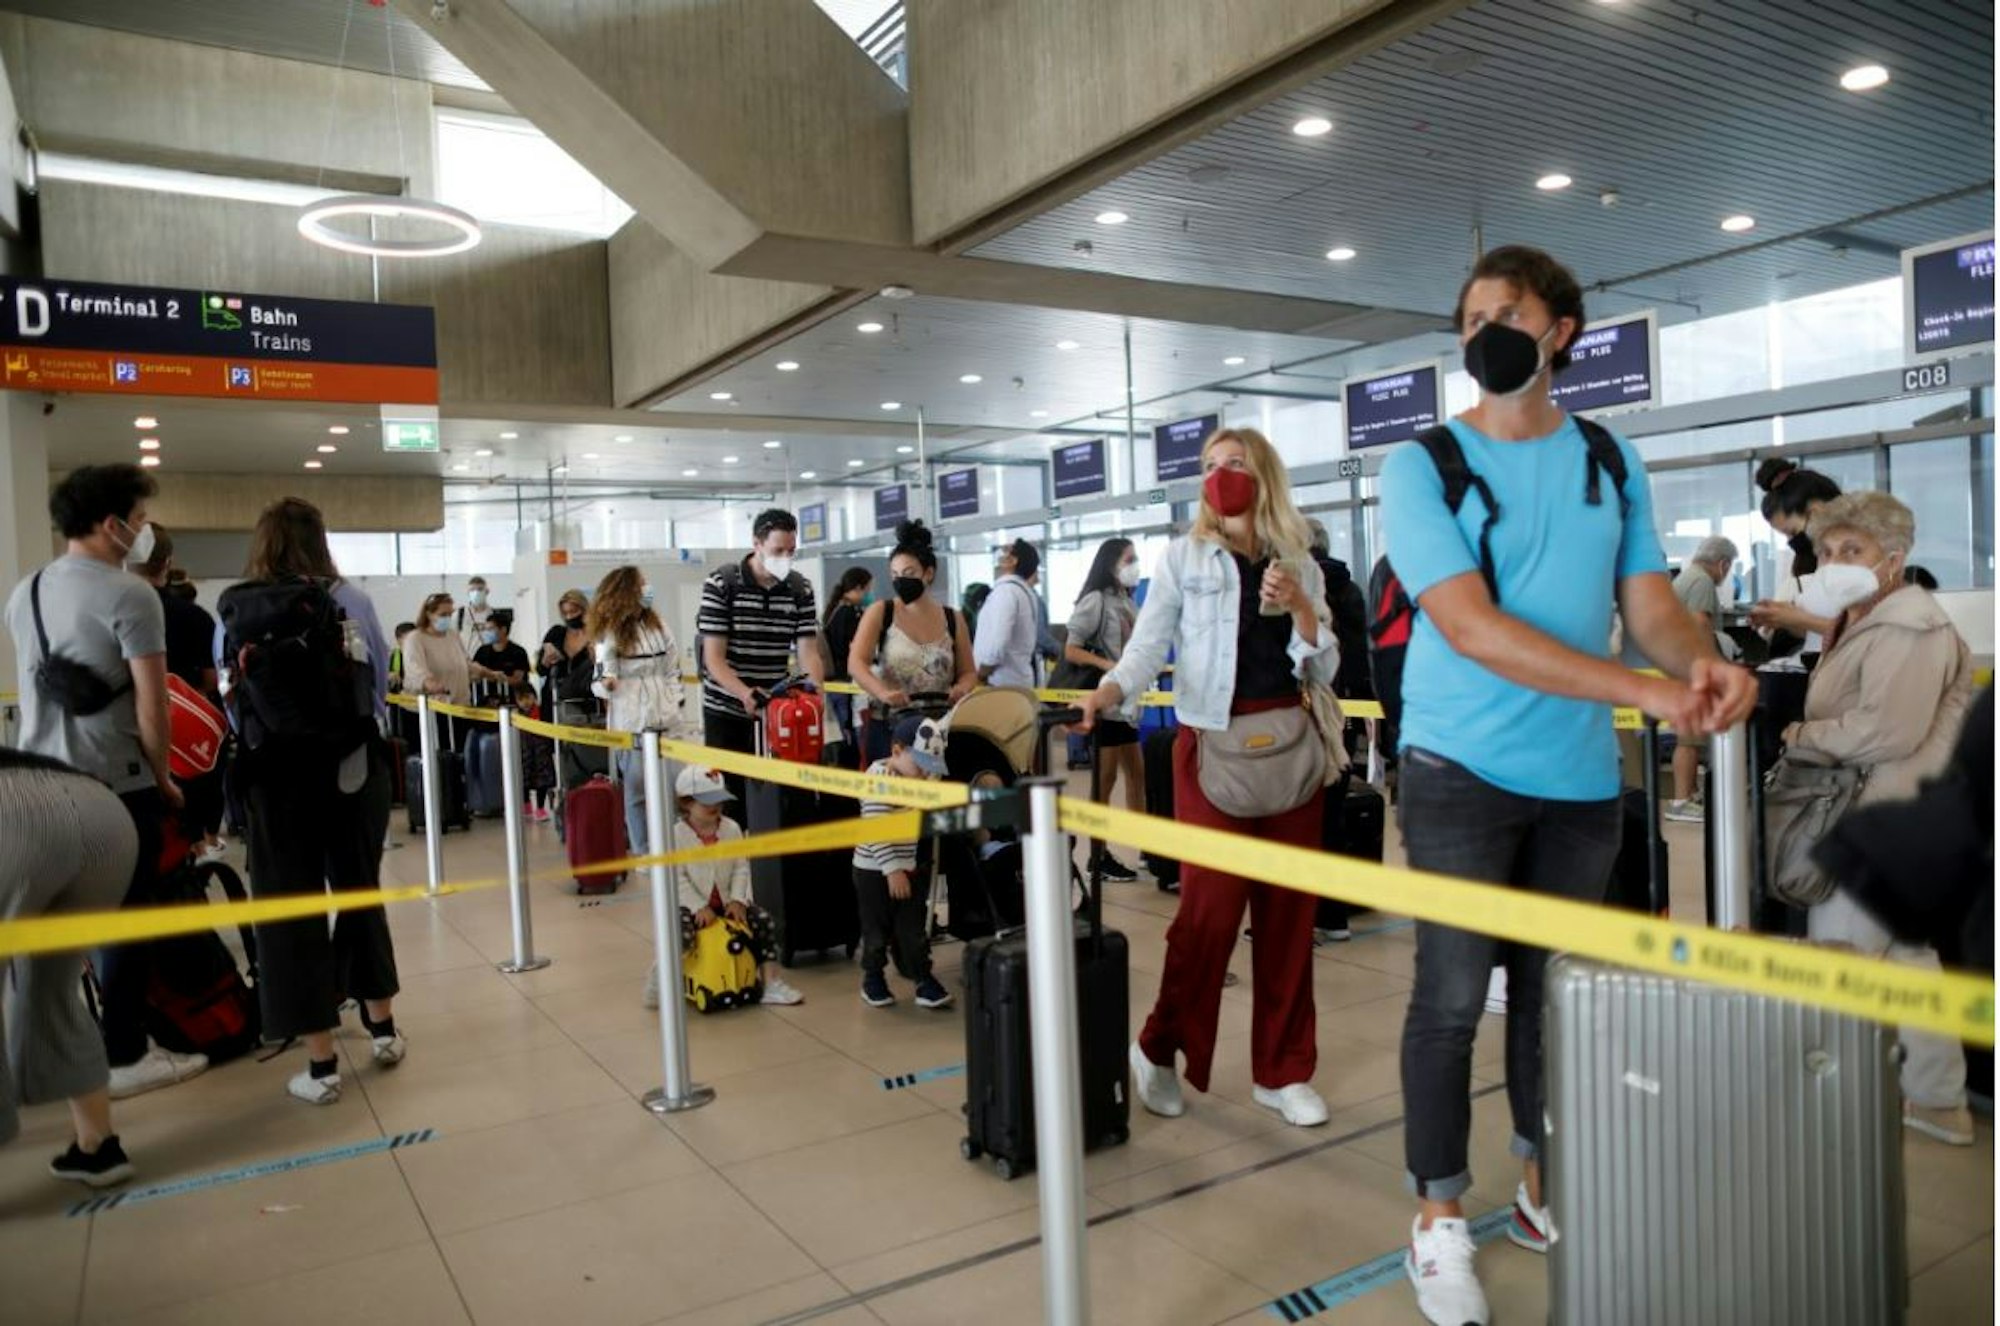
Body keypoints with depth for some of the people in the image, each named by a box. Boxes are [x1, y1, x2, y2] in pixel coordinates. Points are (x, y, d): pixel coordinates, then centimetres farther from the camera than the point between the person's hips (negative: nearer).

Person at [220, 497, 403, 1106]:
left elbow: (229, 699, -2)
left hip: (275, 774, -1)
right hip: (353, 766, 1)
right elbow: (379, 685, 3)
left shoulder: (234, 610, -4)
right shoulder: (350, 600, -3)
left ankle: (321, 1064, 9)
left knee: (291, 905, 6)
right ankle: (382, 1029, 29)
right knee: (360, 891, 17)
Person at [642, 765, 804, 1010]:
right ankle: (660, 972, -3)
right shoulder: (677, 834, -12)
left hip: (726, 901, 4)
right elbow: (677, 878, -14)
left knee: (765, 922, -12)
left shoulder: (732, 828, -1)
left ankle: (772, 982, -3)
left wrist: (737, 900, -14)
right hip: (692, 904, -4)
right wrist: (699, 907, -21)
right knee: (681, 934, -34)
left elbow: (741, 868, 0)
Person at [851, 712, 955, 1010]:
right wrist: (892, 869, -26)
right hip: (874, 870, -6)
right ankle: (873, 981, 25)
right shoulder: (878, 780, -22)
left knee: (914, 928, 8)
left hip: (905, 868, 6)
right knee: (878, 930, 8)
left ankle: (924, 980, 15)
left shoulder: (918, 779, 4)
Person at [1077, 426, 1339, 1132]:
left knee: (1289, 909, 6)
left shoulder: (1299, 563, 11)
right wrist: (1108, 691, -25)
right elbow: (1148, 644, -7)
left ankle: (1283, 1071, 19)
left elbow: (1326, 669, 8)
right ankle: (1161, 1049, 16)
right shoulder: (1184, 557, 4)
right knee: (1211, 907, -6)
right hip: (1212, 745, -3)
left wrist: (1298, 606, -8)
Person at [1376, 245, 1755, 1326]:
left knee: (1557, 990, 15)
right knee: (1453, 996, -2)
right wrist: (1645, 691, -24)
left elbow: (1648, 603, 5)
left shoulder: (1611, 462, 9)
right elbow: (1472, 629, -18)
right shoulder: (1423, 466, -6)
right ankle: (1439, 1221, 13)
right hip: (1461, 770, -4)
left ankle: (1548, 1190, 33)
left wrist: (1700, 660, -20)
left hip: (1582, 776, 4)